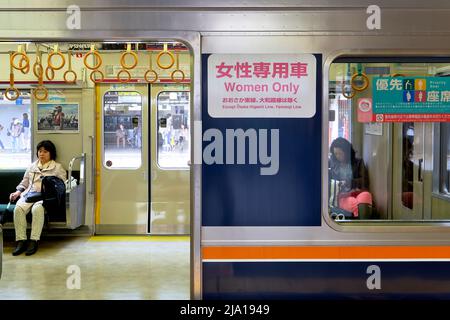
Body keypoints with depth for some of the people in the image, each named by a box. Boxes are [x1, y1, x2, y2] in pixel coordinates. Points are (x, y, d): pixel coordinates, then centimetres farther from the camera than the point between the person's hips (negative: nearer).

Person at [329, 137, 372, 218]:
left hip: (357, 192, 0)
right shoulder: (332, 164, 17)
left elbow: (364, 181, 5)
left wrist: (348, 182, -10)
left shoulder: (358, 162, 14)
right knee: (354, 203, -35)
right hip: (342, 196, 0)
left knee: (366, 195, -37)